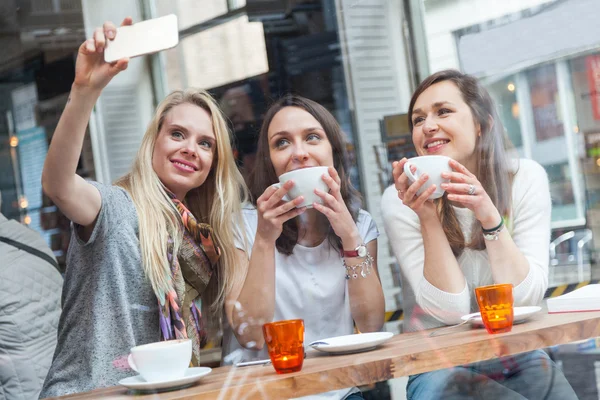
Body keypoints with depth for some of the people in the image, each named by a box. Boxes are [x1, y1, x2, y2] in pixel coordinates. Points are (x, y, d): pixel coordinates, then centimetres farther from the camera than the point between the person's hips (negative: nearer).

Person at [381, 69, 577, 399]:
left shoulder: (526, 178, -6)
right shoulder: (400, 200, -11)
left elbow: (526, 297, -13)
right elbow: (450, 310, -15)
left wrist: (488, 215, -24)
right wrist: (428, 219, -24)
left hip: (521, 362, 3)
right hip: (441, 369, -3)